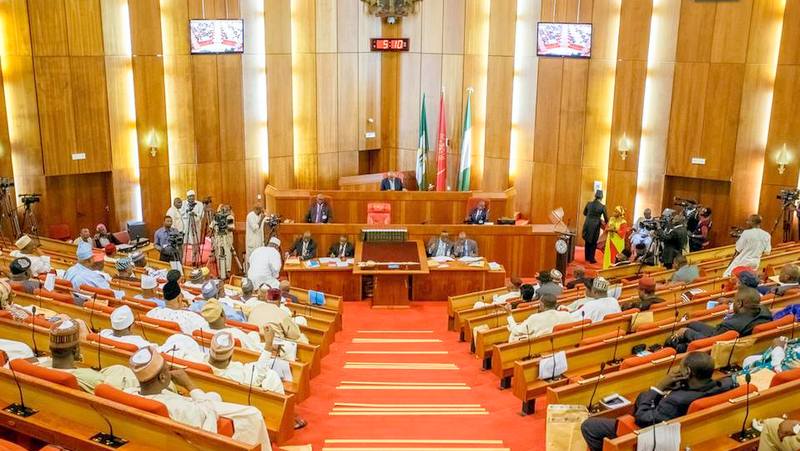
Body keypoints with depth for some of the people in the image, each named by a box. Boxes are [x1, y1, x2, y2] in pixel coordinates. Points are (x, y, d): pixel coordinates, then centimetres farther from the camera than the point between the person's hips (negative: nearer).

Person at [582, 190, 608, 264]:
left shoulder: (589, 204, -2)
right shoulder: (602, 206, -12)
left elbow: (584, 213, 12)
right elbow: (606, 218, -5)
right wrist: (605, 222, 16)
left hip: (587, 224, 3)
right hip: (595, 226, -3)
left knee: (587, 241, 17)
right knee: (593, 243, 9)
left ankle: (587, 257, 27)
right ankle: (591, 259, 15)